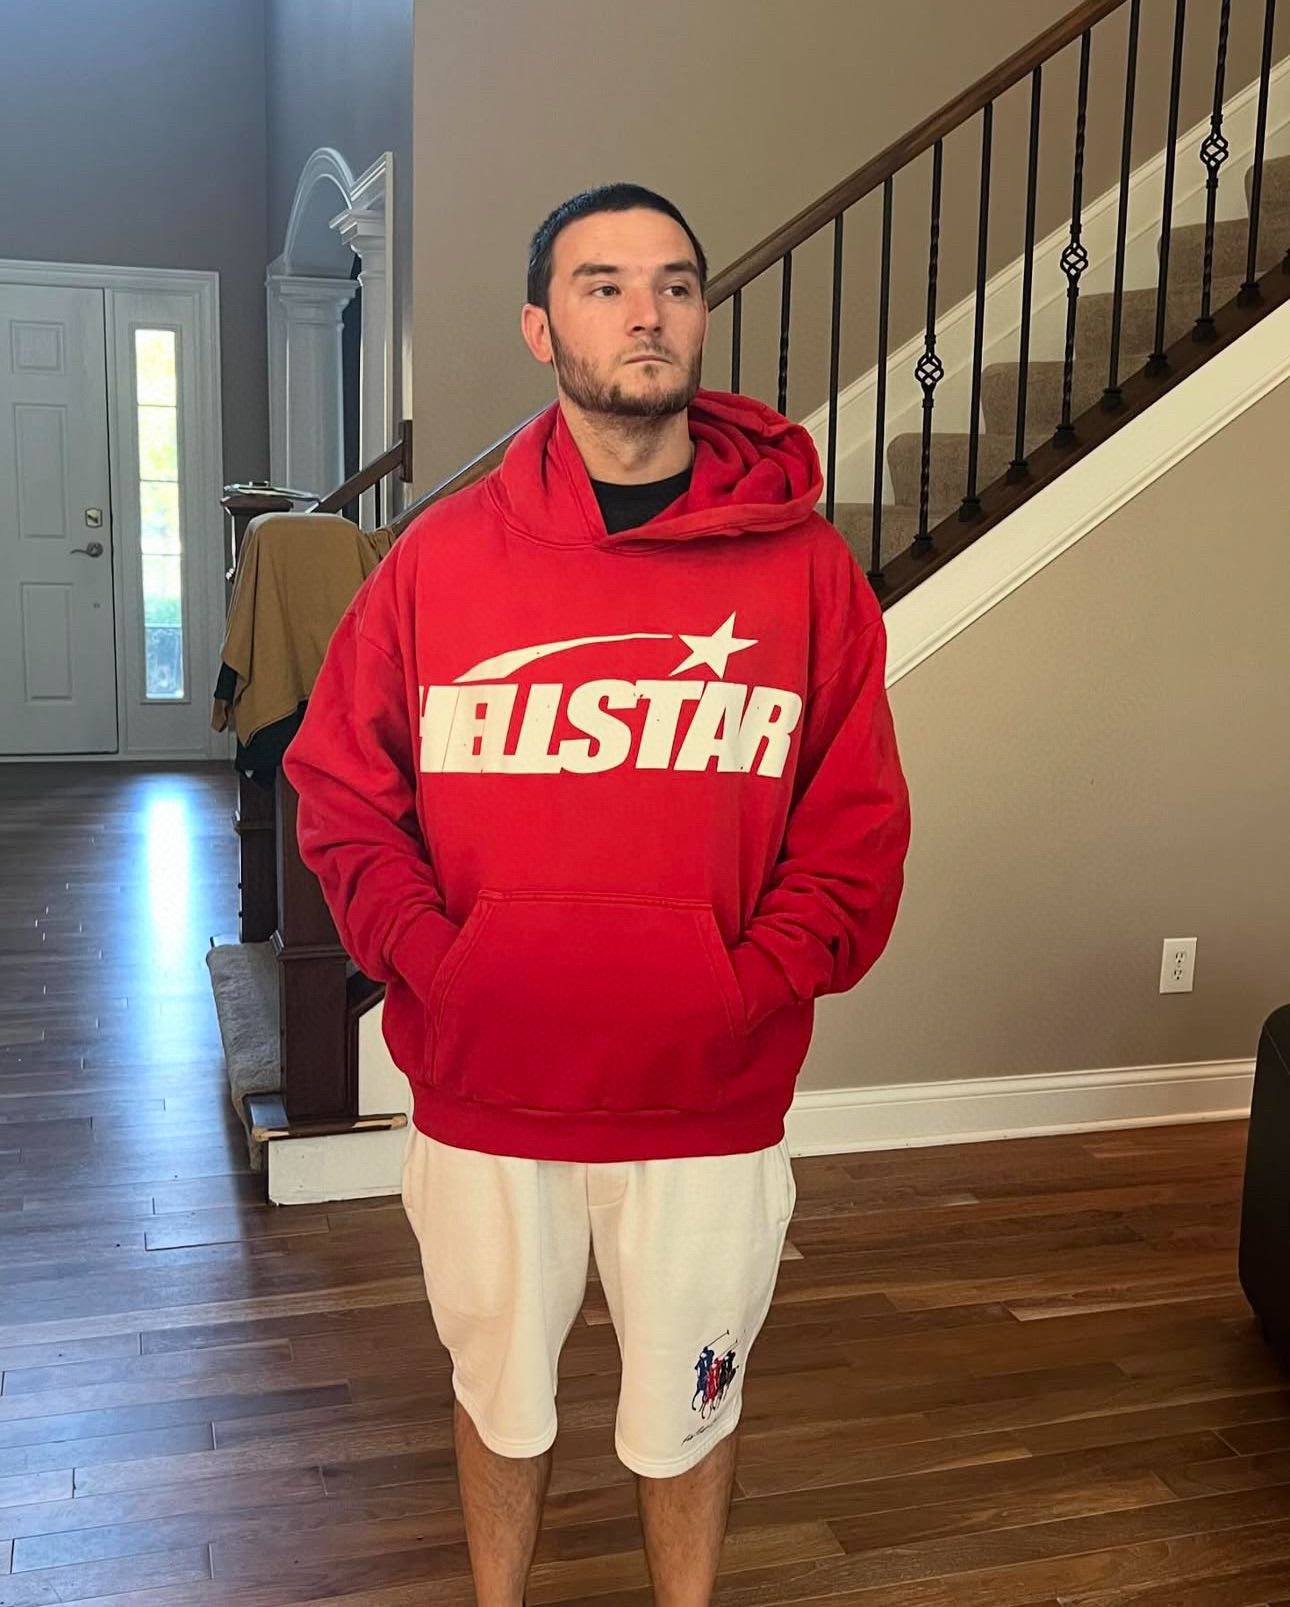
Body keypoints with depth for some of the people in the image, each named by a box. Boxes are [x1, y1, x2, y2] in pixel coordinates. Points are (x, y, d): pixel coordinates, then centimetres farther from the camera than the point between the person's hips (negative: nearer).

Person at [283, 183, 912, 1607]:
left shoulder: (803, 567, -5)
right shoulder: (440, 557, -4)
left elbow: (857, 834, -4)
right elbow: (338, 795, -1)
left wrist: (749, 988, -13)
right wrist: (439, 967, -11)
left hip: (710, 1104, 0)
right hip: (482, 1095, 1)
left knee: (687, 1400, 20)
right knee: (498, 1388, 22)